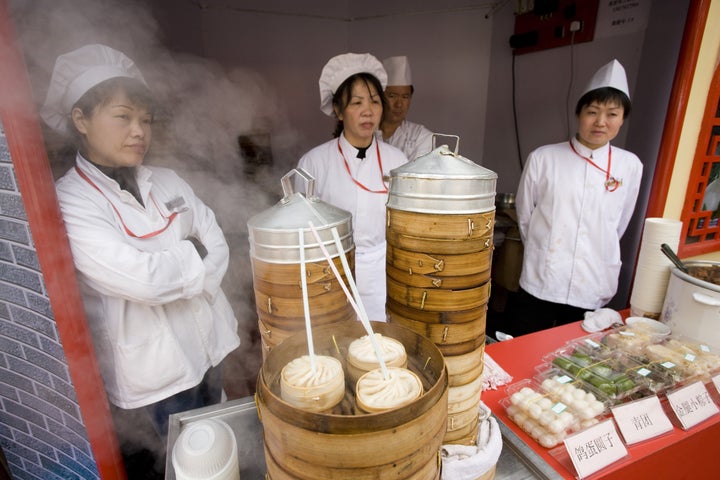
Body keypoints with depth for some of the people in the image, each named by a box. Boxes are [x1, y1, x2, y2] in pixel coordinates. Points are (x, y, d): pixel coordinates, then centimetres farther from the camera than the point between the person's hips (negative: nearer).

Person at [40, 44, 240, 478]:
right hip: (154, 364, -5)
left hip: (207, 340, 5)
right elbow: (142, 280, -24)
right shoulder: (69, 202, -13)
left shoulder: (167, 182, 3)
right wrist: (192, 254, -9)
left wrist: (169, 271, -15)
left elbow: (218, 251, -2)